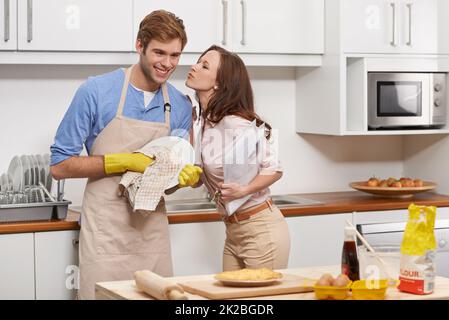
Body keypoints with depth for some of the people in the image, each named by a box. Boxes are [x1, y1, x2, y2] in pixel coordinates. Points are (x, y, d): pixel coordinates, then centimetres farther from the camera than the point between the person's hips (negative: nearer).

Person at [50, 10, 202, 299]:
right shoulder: (96, 92, -9)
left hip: (154, 231, 4)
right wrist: (126, 161, -18)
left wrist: (188, 175, -9)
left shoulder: (181, 107, 4)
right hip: (106, 233, -4)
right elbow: (60, 166, -8)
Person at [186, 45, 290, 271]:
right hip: (233, 232, 8)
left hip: (261, 229, -8)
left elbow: (274, 169, -14)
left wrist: (243, 190, -28)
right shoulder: (203, 123, 6)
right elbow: (196, 180, 7)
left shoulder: (236, 124, -19)